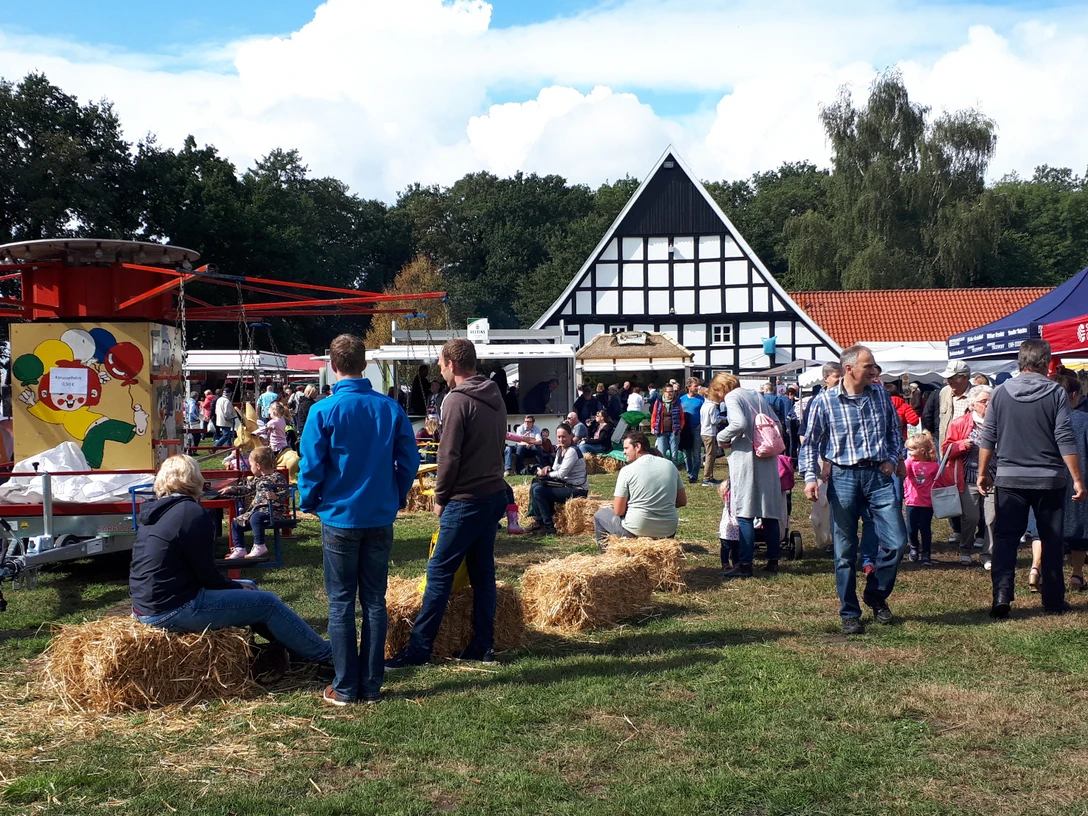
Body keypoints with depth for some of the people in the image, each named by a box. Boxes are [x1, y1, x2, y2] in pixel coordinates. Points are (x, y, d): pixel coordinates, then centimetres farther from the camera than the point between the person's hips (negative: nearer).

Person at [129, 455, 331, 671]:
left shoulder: (154, 513, 11)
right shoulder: (193, 514, -16)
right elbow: (207, 576, -14)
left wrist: (236, 585, 14)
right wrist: (236, 586, 6)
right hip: (172, 611, -10)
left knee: (248, 588, 22)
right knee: (267, 603, 1)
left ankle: (296, 648, 30)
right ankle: (324, 653, 14)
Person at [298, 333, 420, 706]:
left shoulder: (323, 411, -11)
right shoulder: (391, 408, -2)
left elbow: (311, 466, -9)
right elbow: (409, 461, 1)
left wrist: (309, 503, 9)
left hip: (340, 518, -3)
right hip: (381, 519, 3)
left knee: (341, 603, 6)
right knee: (375, 602, 10)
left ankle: (345, 687, 10)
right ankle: (371, 685, 14)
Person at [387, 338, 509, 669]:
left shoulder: (459, 399, -14)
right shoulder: (494, 397, 11)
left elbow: (449, 456, -15)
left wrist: (440, 497, -3)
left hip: (465, 501, -8)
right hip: (493, 493, 8)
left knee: (439, 572, -3)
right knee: (483, 572, 12)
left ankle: (418, 648, 1)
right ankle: (483, 645, 15)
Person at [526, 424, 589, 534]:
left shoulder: (572, 451, -17)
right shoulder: (559, 449, 10)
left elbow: (561, 474, -20)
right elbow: (556, 469, 16)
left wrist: (545, 473, -7)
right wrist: (548, 468, -7)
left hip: (577, 490, -9)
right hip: (567, 485, 9)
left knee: (538, 491, -18)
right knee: (534, 486, 3)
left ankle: (549, 527, -13)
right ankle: (538, 522, 6)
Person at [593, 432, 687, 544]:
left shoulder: (627, 470, -9)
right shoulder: (670, 465, 4)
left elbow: (618, 511, -8)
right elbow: (682, 501, 9)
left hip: (636, 532, -4)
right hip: (668, 532, 5)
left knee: (599, 515, 20)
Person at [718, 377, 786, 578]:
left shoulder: (732, 397, -4)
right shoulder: (758, 396, 17)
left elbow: (739, 423, -20)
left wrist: (722, 437, -5)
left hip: (745, 456, -7)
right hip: (767, 458, 7)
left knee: (745, 512, -6)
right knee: (770, 509, 10)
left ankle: (745, 564, -6)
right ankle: (773, 561, 15)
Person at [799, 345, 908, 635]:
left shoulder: (881, 395, 6)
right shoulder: (824, 401, -4)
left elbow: (895, 431, 17)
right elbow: (810, 443, 0)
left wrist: (892, 459, 2)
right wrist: (810, 477, -11)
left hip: (879, 475, 3)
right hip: (843, 477, -3)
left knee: (896, 541, -2)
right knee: (845, 551, 4)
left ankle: (876, 595, 23)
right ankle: (849, 614, 17)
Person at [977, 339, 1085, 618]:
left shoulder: (1001, 393, 1)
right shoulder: (1056, 393, -6)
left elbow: (988, 438, 3)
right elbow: (1065, 440, -9)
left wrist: (983, 473, 13)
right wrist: (1077, 479, -4)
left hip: (1009, 479, 1)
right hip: (1049, 480, -1)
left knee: (1005, 538, 4)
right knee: (1051, 540, 10)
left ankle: (1001, 594, -10)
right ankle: (1053, 601, 15)